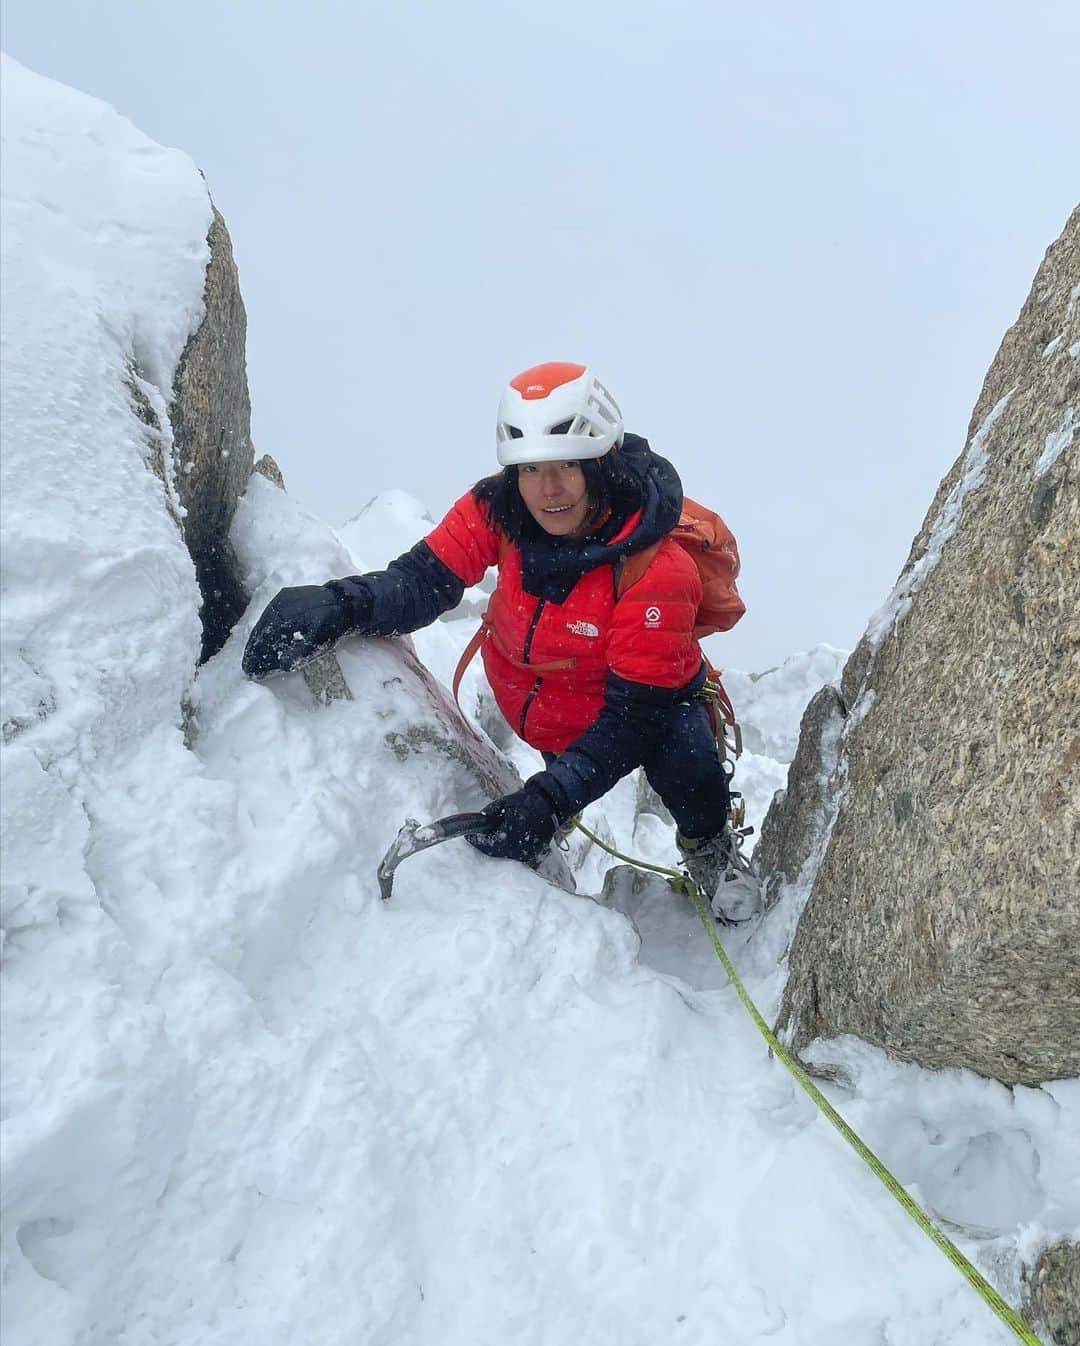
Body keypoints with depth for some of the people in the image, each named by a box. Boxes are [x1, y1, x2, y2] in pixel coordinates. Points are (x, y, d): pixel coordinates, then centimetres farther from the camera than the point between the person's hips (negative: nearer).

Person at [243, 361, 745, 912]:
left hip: (648, 690, -5)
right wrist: (340, 603, -49)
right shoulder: (498, 509, -23)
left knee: (686, 765, -26)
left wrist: (549, 798, -43)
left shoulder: (656, 572, -34)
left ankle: (708, 848, 8)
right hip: (527, 699, 6)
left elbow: (635, 713, -33)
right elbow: (421, 581, -26)